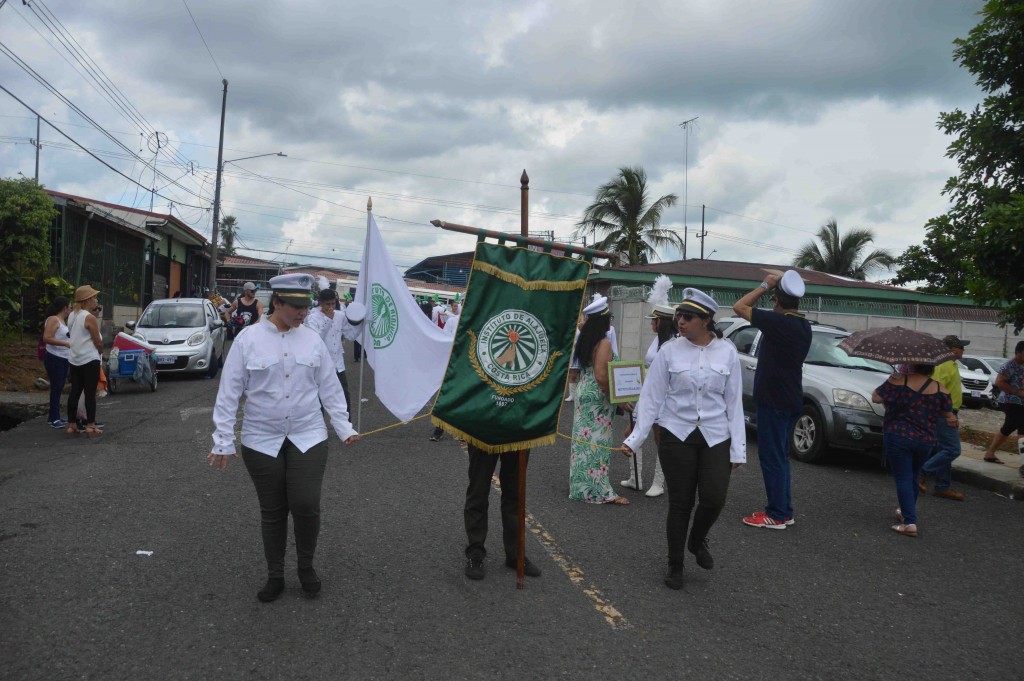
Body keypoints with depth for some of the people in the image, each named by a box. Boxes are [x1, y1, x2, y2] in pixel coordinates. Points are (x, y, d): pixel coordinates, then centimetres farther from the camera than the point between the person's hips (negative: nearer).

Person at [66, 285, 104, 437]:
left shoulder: (72, 315, 10)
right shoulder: (90, 318, -15)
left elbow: (71, 335, 12)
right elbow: (97, 342, -12)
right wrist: (101, 350, 7)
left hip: (74, 359, 8)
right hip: (89, 360, -8)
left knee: (75, 392, 10)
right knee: (90, 393, -4)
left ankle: (71, 425, 13)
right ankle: (90, 426, -2)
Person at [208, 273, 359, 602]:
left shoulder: (312, 339, 1)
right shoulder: (249, 339, -6)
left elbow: (330, 387, 8)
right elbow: (229, 392, -3)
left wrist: (344, 427, 7)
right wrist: (223, 441, -3)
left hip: (308, 436, 1)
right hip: (262, 440, -1)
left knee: (306, 504, -8)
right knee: (272, 511, 8)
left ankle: (306, 566, 18)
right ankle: (275, 576, 28)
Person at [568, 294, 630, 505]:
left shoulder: (584, 341, 7)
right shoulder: (604, 343, -18)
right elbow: (601, 377, -23)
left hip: (584, 393, 8)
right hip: (598, 397, -8)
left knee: (584, 439, 14)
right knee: (597, 442, -3)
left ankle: (579, 484, 24)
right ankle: (600, 491, 4)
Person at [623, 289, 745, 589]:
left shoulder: (727, 352, 0)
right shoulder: (670, 351, -3)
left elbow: (734, 402, 2)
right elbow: (652, 397, -1)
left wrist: (738, 448, 0)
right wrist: (636, 438, -5)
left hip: (716, 438, 1)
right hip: (677, 435, -1)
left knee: (714, 499, -6)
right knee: (680, 503, 4)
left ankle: (697, 541, 28)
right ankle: (675, 566, 23)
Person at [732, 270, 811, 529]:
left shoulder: (777, 321, -19)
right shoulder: (804, 326, 8)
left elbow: (739, 307, -14)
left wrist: (764, 285, -5)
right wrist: (772, 287, 11)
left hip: (774, 401, -9)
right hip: (791, 400, 9)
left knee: (772, 457, -1)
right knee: (779, 457, 17)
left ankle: (776, 515, 5)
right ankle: (783, 510, 24)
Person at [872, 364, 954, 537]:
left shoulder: (898, 381, -11)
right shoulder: (941, 389, -3)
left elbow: (876, 398, -8)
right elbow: (949, 416, 4)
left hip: (897, 437, -3)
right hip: (925, 441, 4)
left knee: (903, 478, 0)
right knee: (913, 477, 21)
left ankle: (910, 522, -9)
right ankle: (906, 512, 35)